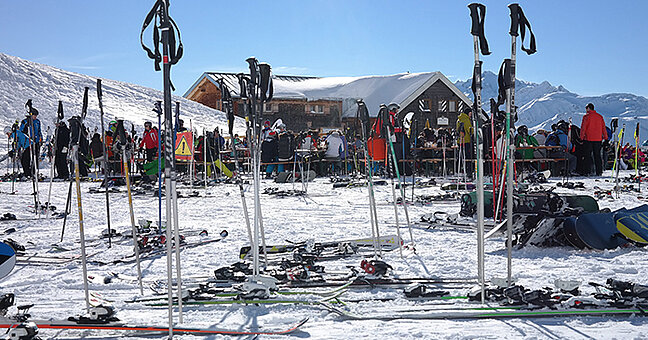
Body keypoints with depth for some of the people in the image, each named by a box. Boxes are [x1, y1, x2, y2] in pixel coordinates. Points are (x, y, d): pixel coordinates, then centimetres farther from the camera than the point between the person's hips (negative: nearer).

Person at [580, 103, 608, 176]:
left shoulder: (587, 116, -6)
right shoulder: (600, 116, 9)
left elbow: (583, 127, -8)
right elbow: (603, 127, 12)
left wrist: (581, 137, -2)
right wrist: (605, 137, 19)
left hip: (588, 139, -5)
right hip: (598, 139, 5)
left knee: (588, 155, 0)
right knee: (597, 155, 9)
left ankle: (588, 171, -4)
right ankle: (599, 172, 7)